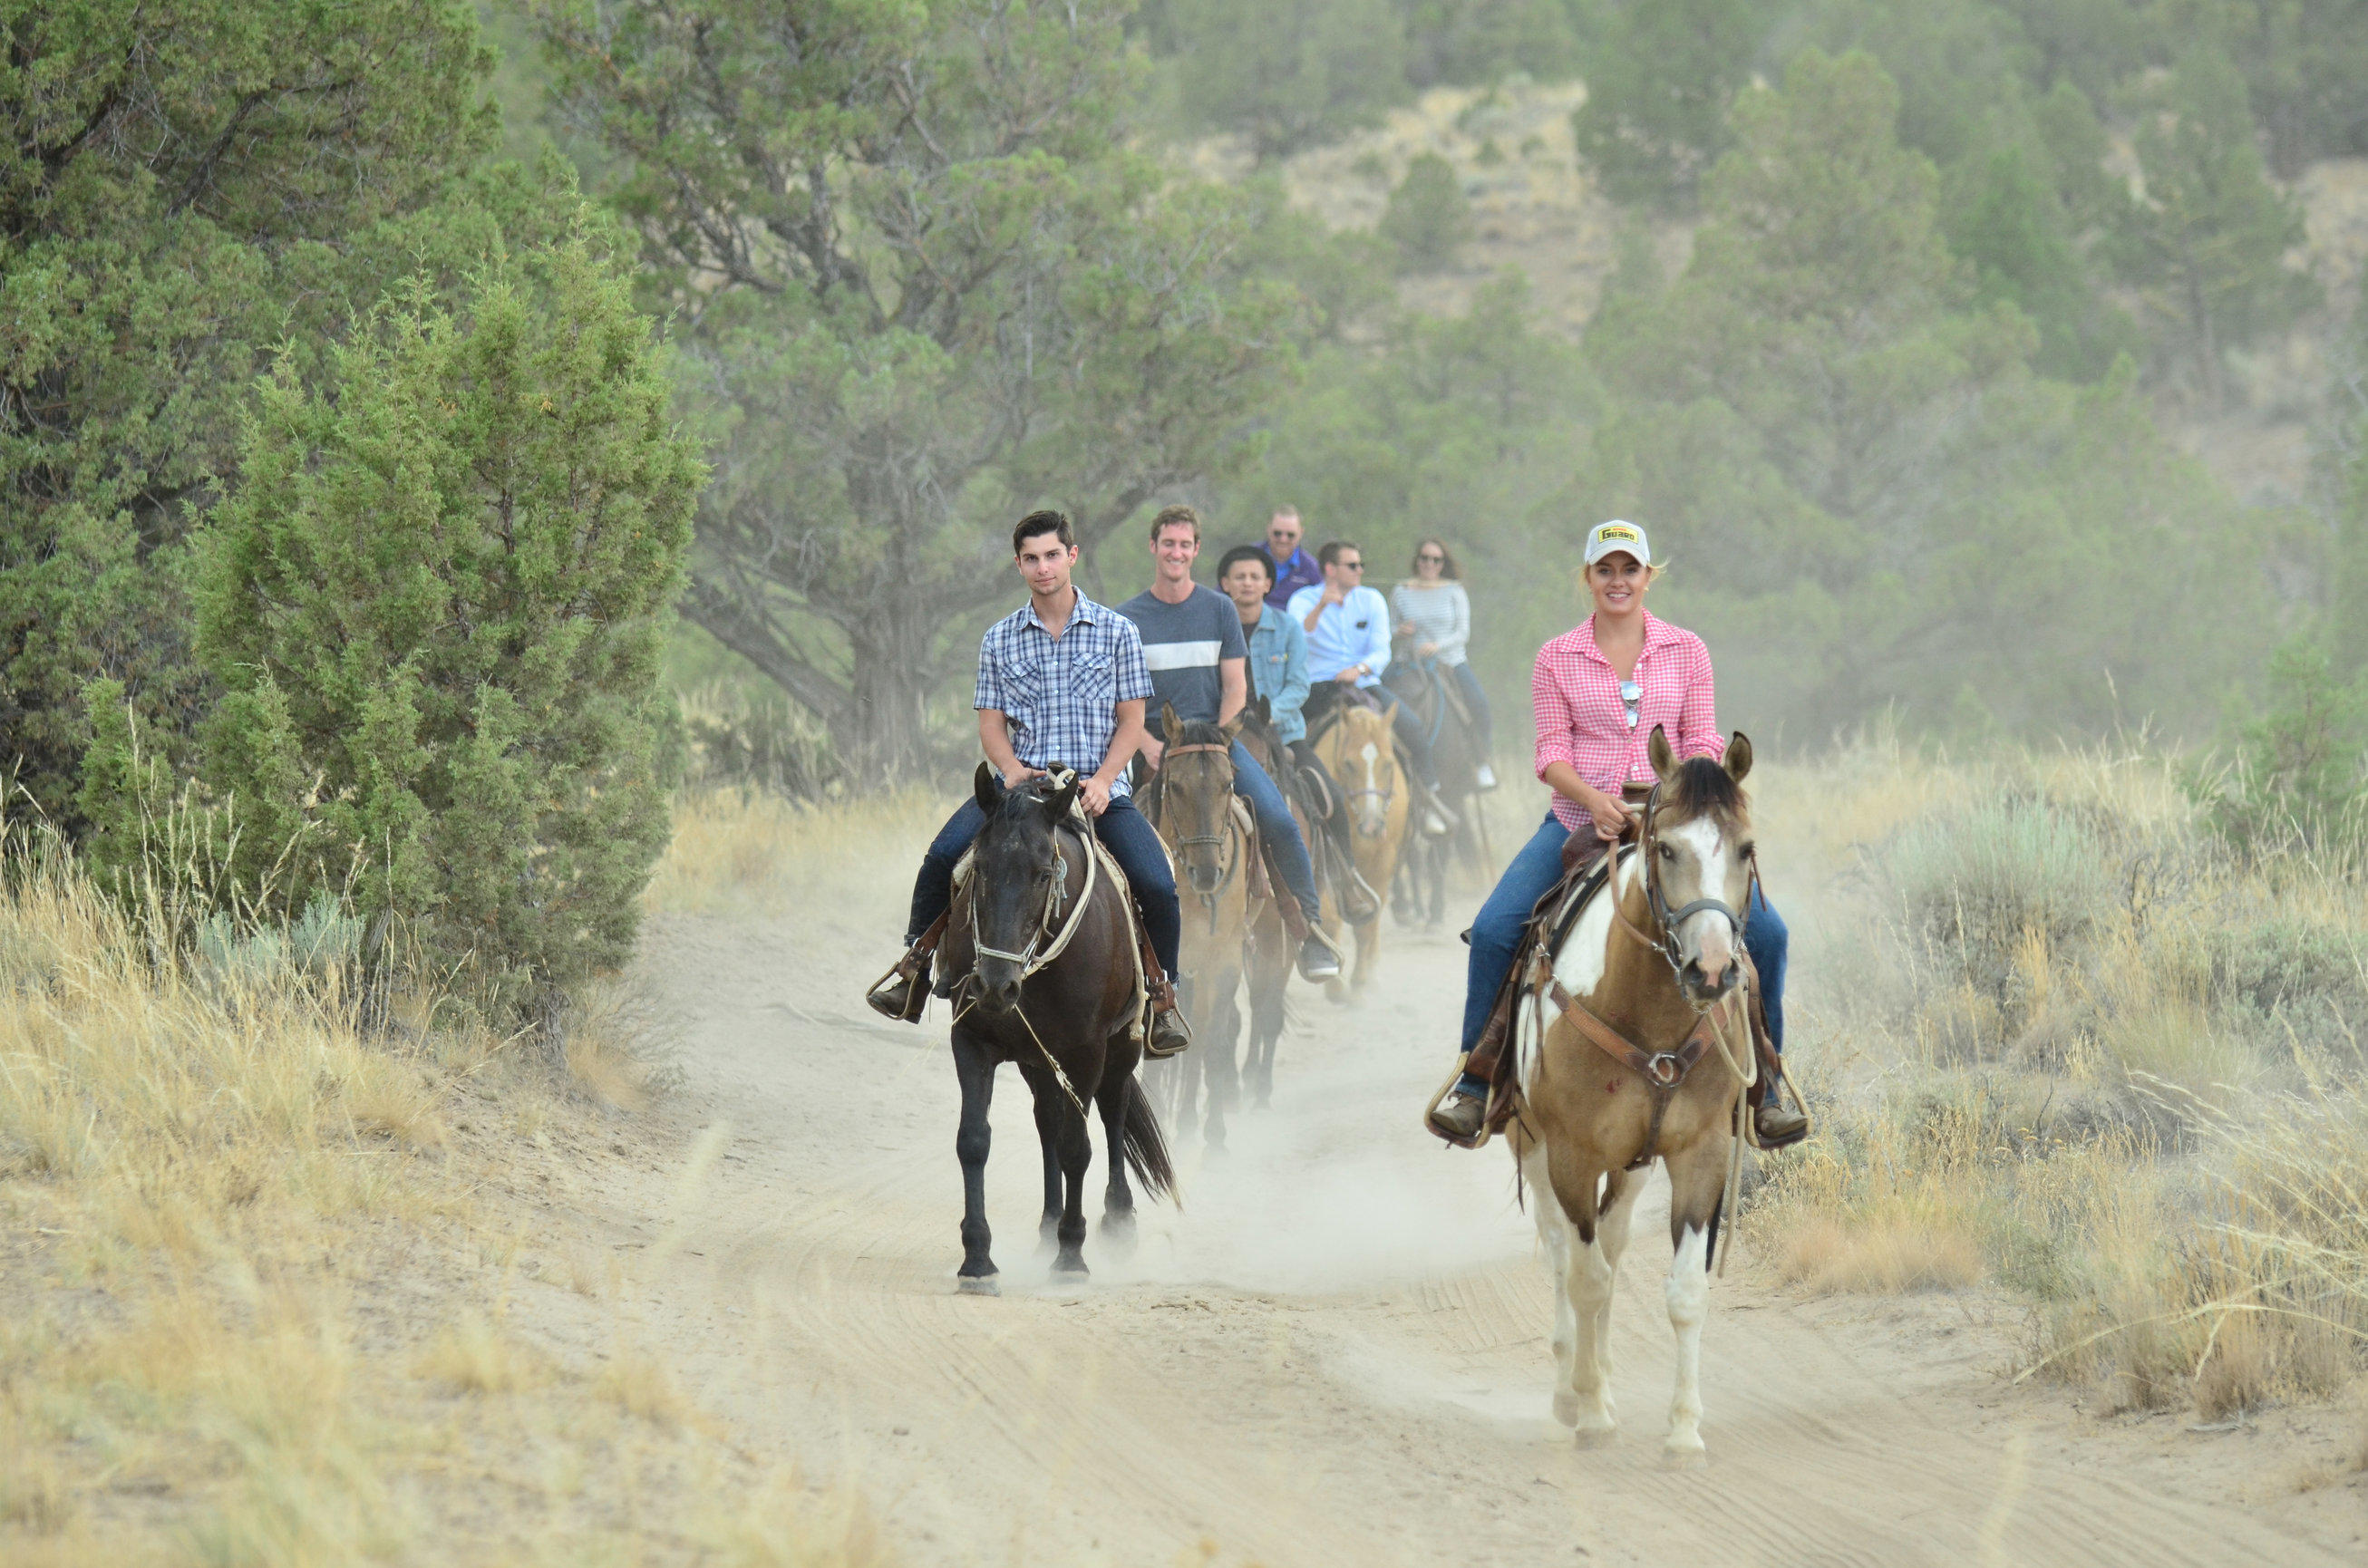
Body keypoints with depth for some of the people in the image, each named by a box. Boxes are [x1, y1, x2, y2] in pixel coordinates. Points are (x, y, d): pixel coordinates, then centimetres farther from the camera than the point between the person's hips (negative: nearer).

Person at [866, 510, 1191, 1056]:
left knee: (1158, 887, -20)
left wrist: (1101, 780, -13)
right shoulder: (1000, 640, 8)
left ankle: (1161, 993, 5)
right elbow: (991, 723, 8)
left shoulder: (1116, 631, 4)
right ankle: (917, 961, -2)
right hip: (1022, 780, 1)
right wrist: (1013, 770, -13)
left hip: (1099, 788, -1)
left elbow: (1131, 720, 3)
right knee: (944, 855, -23)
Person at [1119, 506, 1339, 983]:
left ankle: (1311, 930, -10)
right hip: (1155, 745, 0)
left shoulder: (1219, 610, 6)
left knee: (1280, 822, -19)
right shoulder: (1127, 618, 4)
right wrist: (1148, 744, -13)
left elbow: (1235, 687, 5)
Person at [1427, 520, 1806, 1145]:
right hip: (1579, 821, -1)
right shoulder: (1557, 658, 5)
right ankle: (1475, 1084, -8)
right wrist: (1592, 798, -20)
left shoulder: (1686, 651, 7)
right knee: (1493, 930, -21)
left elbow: (1702, 742, 5)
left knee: (1765, 933, -16)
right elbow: (1551, 751, 0)